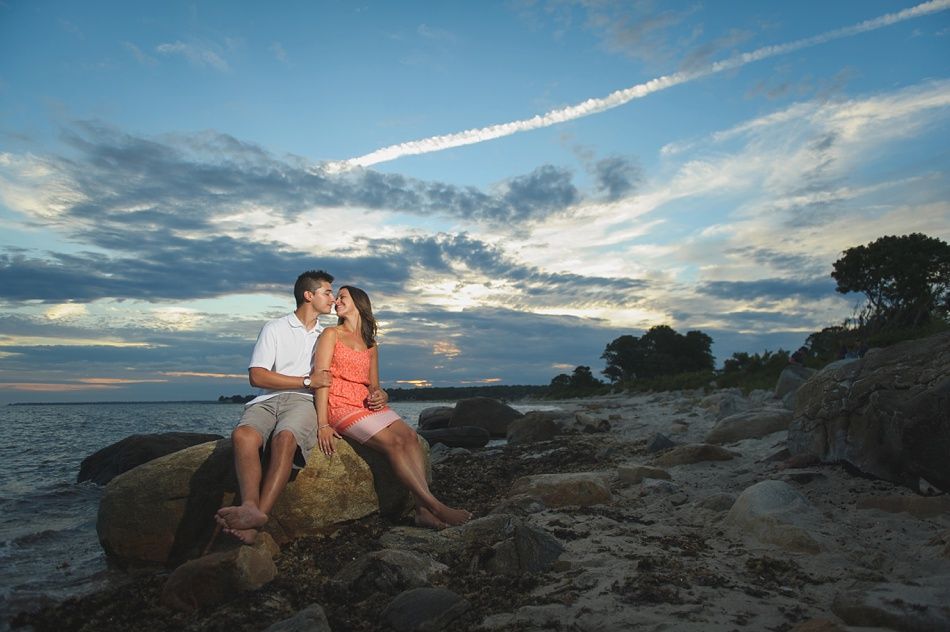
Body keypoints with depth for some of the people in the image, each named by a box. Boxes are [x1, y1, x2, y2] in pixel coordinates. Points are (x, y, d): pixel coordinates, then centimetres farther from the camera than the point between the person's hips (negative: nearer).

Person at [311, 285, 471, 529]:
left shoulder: (371, 345, 22)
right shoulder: (331, 334, 7)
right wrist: (322, 424, -16)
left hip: (366, 404, 5)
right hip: (340, 405, -5)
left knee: (409, 435, -22)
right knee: (393, 442, -26)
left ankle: (422, 510, -32)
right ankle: (435, 506, -27)